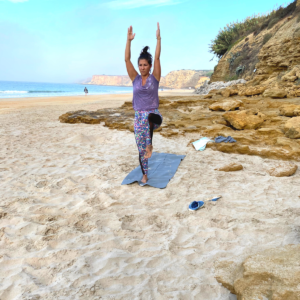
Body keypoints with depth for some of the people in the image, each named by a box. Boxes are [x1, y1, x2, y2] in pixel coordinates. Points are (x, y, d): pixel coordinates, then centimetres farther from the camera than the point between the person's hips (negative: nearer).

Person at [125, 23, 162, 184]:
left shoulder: (155, 77, 0)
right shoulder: (135, 78, 5)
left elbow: (157, 58, -10)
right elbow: (127, 59, -3)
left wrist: (158, 38, -14)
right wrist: (129, 40, -9)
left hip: (154, 114, -3)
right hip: (139, 116, 3)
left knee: (150, 117, -43)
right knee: (140, 148, 6)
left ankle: (150, 144, -27)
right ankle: (144, 174, 24)